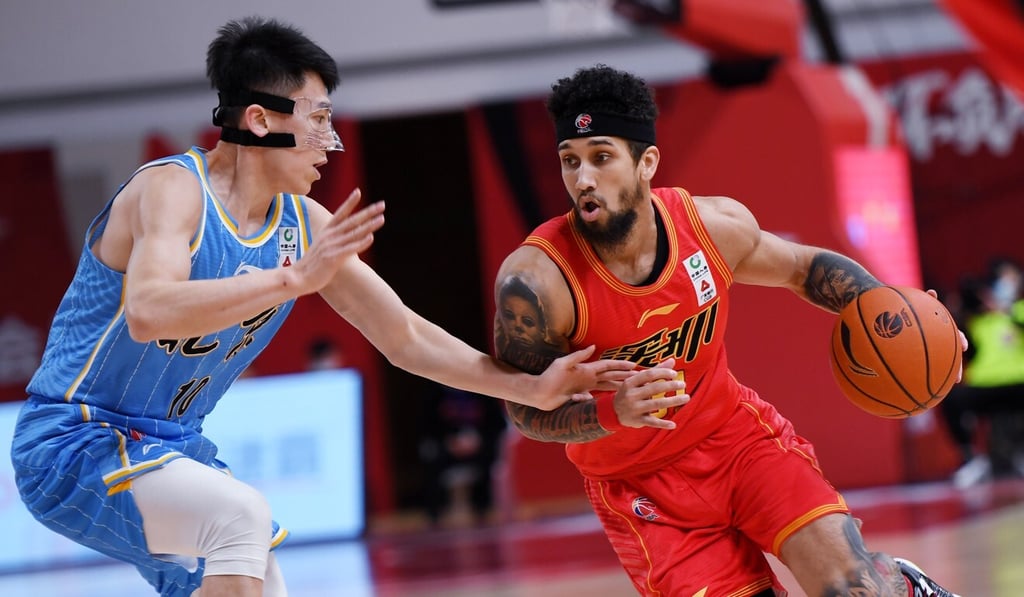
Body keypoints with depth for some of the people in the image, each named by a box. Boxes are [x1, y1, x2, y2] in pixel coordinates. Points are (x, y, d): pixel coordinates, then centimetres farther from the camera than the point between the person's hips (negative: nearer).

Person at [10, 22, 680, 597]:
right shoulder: (171, 188, -20)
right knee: (241, 514, -30)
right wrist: (295, 277, -43)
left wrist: (531, 389, 1)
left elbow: (405, 336, 9)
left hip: (168, 447, 9)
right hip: (73, 445, -9)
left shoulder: (307, 225, 2)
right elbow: (147, 313, -40)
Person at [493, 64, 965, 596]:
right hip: (640, 486, -2)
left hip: (733, 430, 2)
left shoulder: (713, 224, -14)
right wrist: (611, 415, -34)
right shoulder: (537, 278, -26)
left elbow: (806, 267, 7)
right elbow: (526, 410, -15)